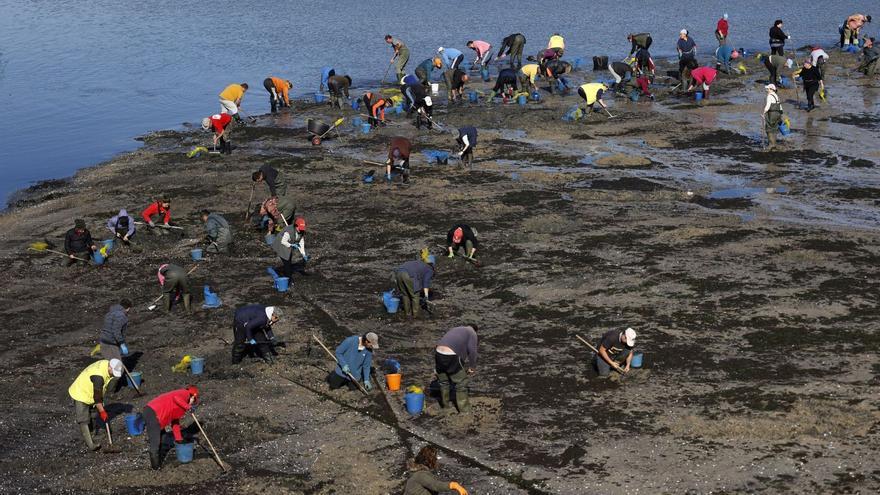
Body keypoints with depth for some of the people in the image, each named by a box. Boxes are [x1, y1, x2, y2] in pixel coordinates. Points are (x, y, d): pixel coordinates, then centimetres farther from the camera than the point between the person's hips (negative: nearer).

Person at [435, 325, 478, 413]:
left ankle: (445, 406, 35)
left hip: (438, 353, 6)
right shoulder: (472, 333, 12)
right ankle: (464, 408, 18)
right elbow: (472, 351, -1)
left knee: (443, 382, 23)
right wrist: (472, 367, 8)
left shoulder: (456, 330, 32)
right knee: (461, 382, 10)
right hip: (451, 356, -6)